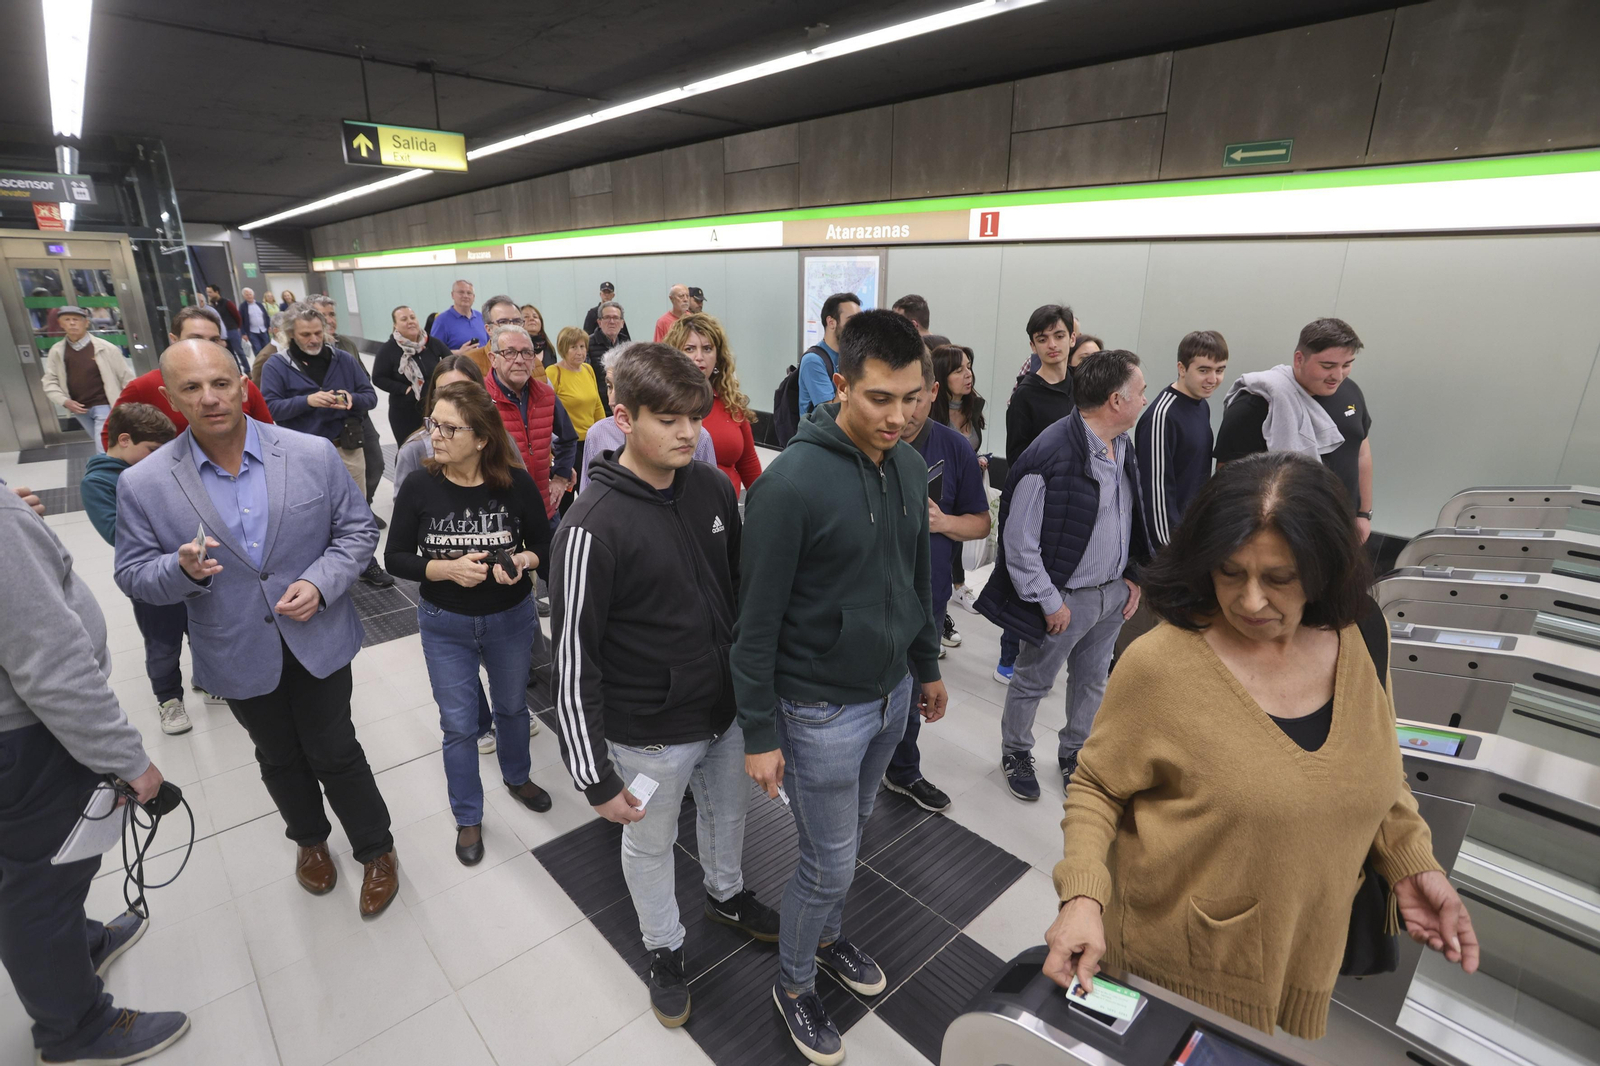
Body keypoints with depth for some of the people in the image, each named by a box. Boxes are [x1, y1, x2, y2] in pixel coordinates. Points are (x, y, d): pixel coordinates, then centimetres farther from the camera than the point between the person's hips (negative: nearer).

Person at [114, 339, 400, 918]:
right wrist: (182, 569, -25)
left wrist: (321, 583, -19)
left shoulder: (314, 454, -11)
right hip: (238, 653, 2)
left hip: (319, 637, -1)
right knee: (279, 758, 22)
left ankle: (376, 850, 33)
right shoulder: (144, 484, -11)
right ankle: (309, 839, 49)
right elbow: (134, 574, -3)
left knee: (334, 752, 11)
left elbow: (357, 528, -4)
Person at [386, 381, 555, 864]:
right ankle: (468, 819, 35)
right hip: (445, 625, 0)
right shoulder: (419, 486, -15)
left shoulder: (516, 483, -17)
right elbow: (395, 557, -7)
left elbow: (545, 545, -5)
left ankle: (517, 777, 52)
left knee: (512, 706, 22)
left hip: (510, 619, 0)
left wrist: (524, 561, -27)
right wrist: (446, 569, -24)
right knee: (458, 724, 11)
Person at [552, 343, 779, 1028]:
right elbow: (574, 659, -19)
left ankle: (726, 895, 59)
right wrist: (594, 775, -15)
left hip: (727, 710, 5)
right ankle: (664, 948, 49)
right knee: (651, 846, 20)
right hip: (650, 735, -5)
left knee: (728, 812, 28)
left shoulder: (714, 490, -7)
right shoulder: (593, 527, -25)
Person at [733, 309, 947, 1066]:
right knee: (829, 862, 10)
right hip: (822, 710, -6)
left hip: (891, 694, 7)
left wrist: (929, 666, 17)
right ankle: (793, 986, 39)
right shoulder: (791, 481, -23)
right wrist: (759, 733, -13)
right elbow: (757, 621, -18)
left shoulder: (909, 466, -2)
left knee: (850, 836, 26)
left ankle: (826, 935, 53)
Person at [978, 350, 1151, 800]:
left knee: (1092, 680, 22)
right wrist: (1050, 602, -17)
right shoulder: (1051, 455, -26)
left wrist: (1132, 577, 11)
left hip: (1114, 592, 8)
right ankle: (1015, 753, 36)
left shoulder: (1124, 447, 3)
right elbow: (1020, 543, -23)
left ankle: (1075, 752, 44)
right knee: (1033, 682, 13)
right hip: (1066, 598, -8)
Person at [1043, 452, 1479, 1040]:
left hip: (1308, 953, 5)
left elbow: (1374, 761, 8)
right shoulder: (1159, 663, -25)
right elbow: (1096, 787, -12)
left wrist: (1412, 862, -5)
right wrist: (1083, 894, -25)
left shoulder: (1359, 633, -10)